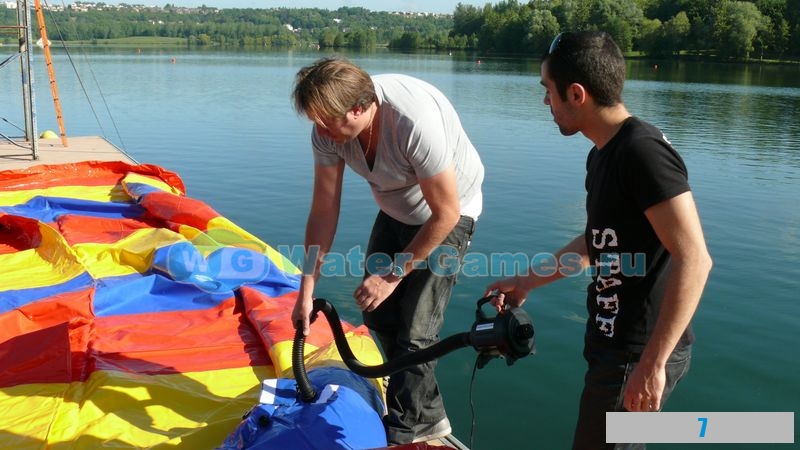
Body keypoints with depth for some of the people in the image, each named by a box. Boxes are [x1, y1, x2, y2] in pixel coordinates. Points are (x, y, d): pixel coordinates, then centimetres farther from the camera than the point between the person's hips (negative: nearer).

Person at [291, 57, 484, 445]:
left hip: (447, 216, -7)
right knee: (378, 313, 10)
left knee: (415, 329, -10)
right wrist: (306, 291, -9)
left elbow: (445, 214, -28)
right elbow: (324, 212, -11)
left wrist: (394, 272, -22)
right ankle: (427, 415, 29)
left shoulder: (416, 122, -39)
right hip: (395, 212, 7)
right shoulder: (329, 128, -19)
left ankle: (405, 427, 14)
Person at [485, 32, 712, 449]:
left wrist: (652, 363, -26)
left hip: (637, 355, -9)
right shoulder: (603, 154, 9)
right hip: (617, 345, 9)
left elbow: (693, 260, -25)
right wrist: (526, 281, 26)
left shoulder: (643, 151, -21)